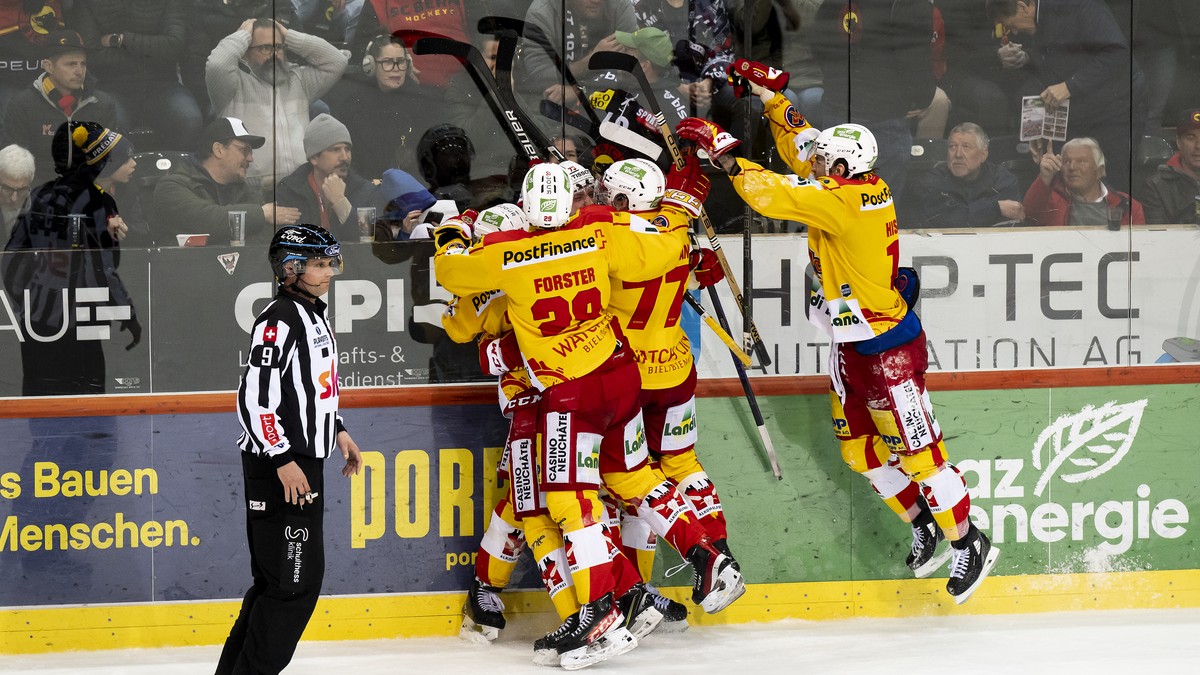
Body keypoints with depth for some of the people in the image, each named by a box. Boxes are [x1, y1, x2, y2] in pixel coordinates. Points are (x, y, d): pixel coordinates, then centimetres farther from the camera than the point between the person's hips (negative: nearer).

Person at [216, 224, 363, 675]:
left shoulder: (316, 315, 14)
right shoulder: (279, 321, -17)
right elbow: (254, 397, -21)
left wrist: (336, 431, 23)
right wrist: (282, 460, -23)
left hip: (304, 460, 10)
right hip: (276, 465, -10)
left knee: (278, 578, 13)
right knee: (296, 578, -10)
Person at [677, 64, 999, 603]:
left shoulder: (842, 200, -23)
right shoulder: (859, 186, 3)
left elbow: (770, 194, -28)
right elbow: (802, 151, 17)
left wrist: (720, 147, -21)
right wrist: (769, 98, 12)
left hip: (887, 349, -10)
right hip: (852, 344, 10)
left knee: (914, 450, -3)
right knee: (860, 448, 15)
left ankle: (969, 545, 6)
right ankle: (924, 526, 27)